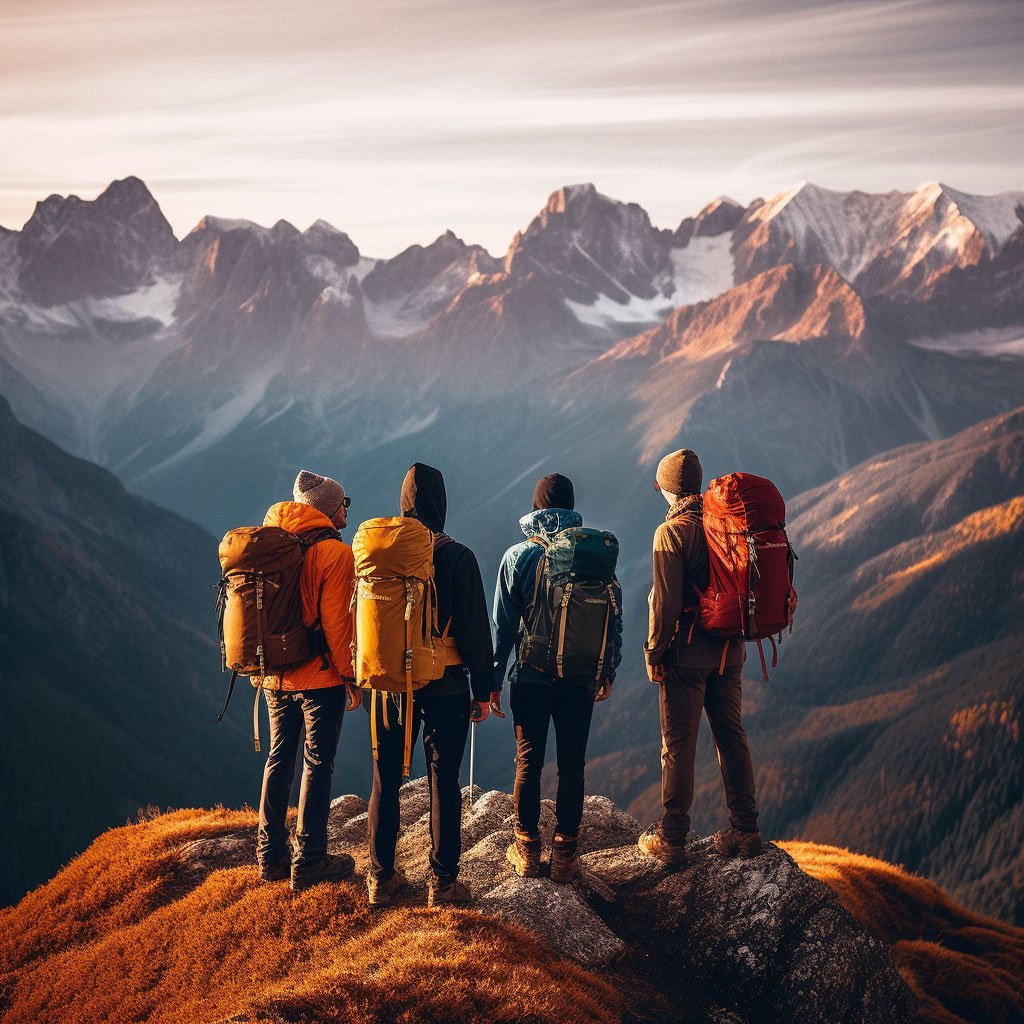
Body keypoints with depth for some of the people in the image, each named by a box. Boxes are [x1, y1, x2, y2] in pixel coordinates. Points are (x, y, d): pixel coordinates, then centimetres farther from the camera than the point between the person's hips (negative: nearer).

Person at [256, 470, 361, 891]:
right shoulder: (334, 552, -14)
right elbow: (336, 622, -17)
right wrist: (351, 675, -8)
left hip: (275, 676, 6)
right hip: (319, 676, -6)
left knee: (279, 759, 16)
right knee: (317, 765, 3)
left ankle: (272, 856, 22)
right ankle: (309, 862, 7)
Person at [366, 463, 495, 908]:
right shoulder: (457, 557, -10)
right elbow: (474, 629, -8)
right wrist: (482, 690, -1)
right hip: (444, 687, -3)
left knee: (385, 780, 11)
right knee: (444, 783, 5)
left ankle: (381, 878, 18)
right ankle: (443, 882, 9)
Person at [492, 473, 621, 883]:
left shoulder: (517, 556, -5)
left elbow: (503, 623, -3)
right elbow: (613, 615, 1)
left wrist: (493, 679, 4)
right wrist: (608, 671, 12)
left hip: (531, 677, -1)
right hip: (580, 679, 1)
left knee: (528, 763, 10)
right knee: (572, 765, 8)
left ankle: (527, 852, 16)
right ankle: (565, 855, 12)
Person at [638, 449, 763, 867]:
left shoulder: (672, 532, -13)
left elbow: (666, 601, -16)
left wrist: (654, 652, -8)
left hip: (687, 649, -6)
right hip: (729, 649, 6)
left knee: (679, 742, 1)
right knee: (732, 735, 13)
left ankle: (671, 840, 7)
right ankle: (745, 830, 18)